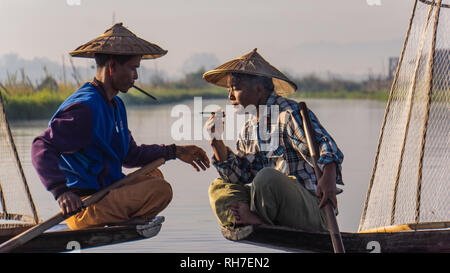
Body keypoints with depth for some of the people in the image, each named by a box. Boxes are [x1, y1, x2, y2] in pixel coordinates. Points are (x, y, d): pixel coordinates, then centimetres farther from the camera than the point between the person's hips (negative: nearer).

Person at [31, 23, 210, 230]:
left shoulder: (116, 106, 17)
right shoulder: (85, 108, -17)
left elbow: (130, 155, 26)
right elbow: (42, 147, -24)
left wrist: (175, 152, 19)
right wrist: (61, 191, -36)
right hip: (83, 207, -11)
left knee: (153, 175, 30)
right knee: (161, 190, -23)